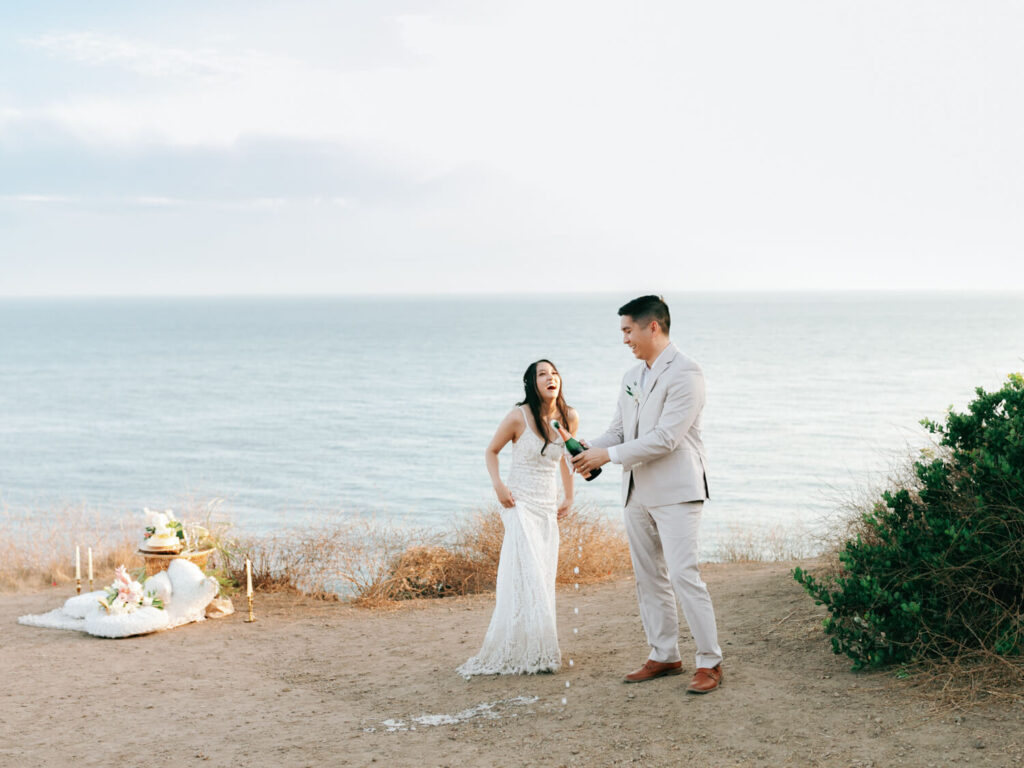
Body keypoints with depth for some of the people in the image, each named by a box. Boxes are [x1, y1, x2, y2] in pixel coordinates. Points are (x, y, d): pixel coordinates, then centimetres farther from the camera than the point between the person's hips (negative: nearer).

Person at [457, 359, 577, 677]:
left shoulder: (569, 418, 2)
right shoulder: (519, 417, -10)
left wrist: (569, 497, 18)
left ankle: (539, 652, 13)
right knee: (526, 578, -12)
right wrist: (498, 486, -11)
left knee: (544, 579, 5)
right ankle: (522, 654, -7)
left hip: (549, 508, 5)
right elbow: (491, 451, 3)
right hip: (521, 505, -5)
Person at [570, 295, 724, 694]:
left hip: (676, 492, -8)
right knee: (649, 578, 12)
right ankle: (664, 656, 21)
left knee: (684, 575, -12)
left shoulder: (685, 374, -12)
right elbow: (618, 430, 16)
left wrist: (608, 455, -18)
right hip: (638, 492, 9)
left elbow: (666, 437, -19)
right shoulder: (631, 377, 15)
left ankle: (709, 662, -4)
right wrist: (590, 449, -6)